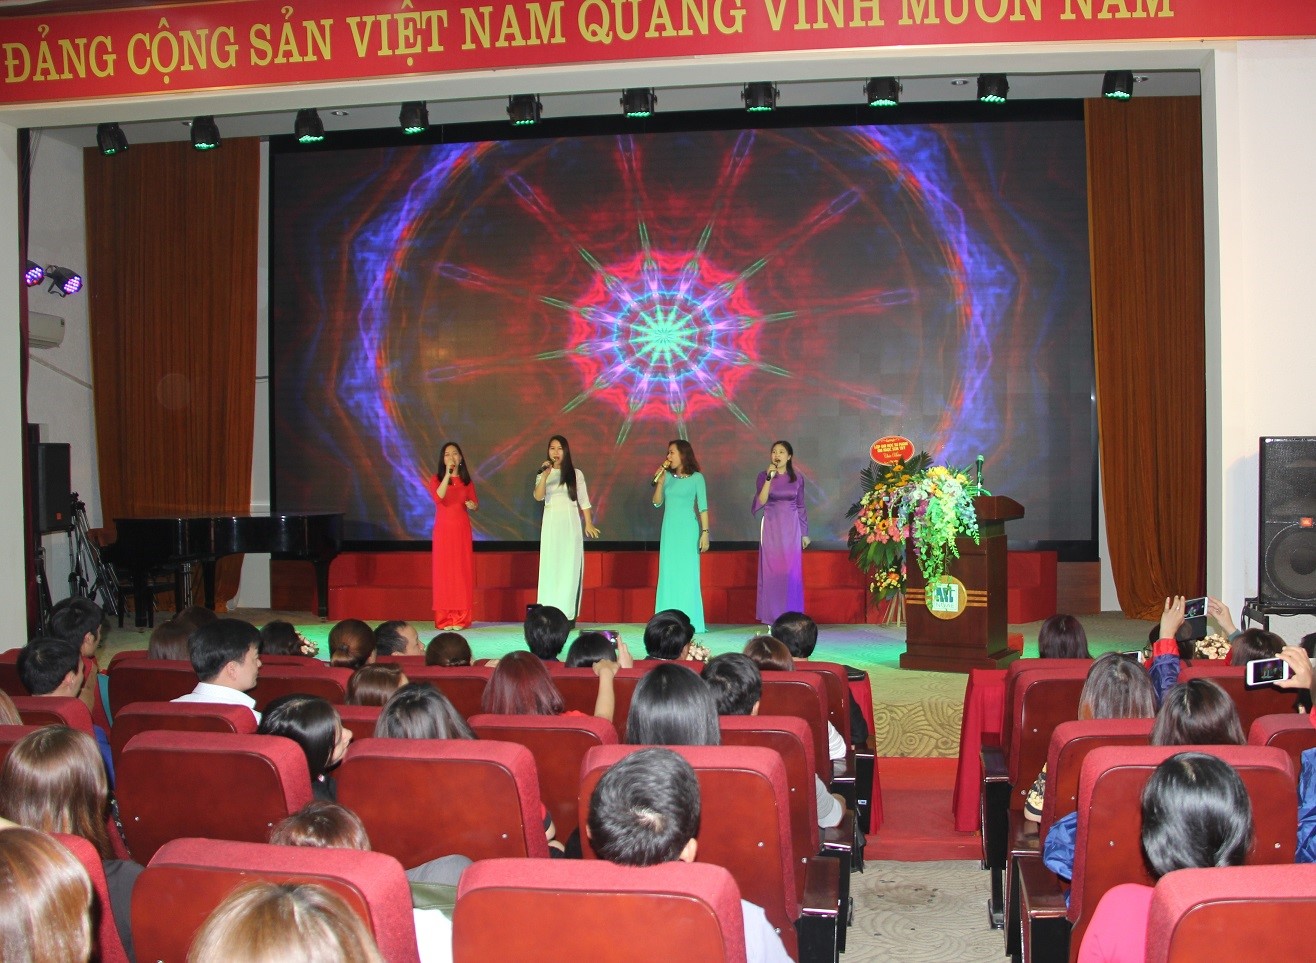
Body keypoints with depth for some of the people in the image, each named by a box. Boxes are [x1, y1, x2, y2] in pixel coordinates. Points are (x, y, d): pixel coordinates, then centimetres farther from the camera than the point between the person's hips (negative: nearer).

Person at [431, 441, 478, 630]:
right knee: (444, 571, -4)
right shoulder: (436, 480, 3)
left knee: (462, 571, -1)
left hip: (462, 530, 2)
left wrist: (473, 506, -8)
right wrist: (448, 474, -18)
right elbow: (439, 497, -17)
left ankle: (461, 618, 2)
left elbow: (476, 505, 15)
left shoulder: (467, 481, 10)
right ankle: (444, 618, -2)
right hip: (443, 530, -2)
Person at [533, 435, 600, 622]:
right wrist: (545, 476, -19)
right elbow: (538, 497, -8)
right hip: (551, 523, 1)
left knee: (570, 566, -3)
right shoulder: (543, 474, 7)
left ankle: (568, 614, -1)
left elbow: (583, 500, 7)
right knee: (550, 566, -2)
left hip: (571, 522, -1)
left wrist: (588, 523, 2)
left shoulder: (575, 473, 6)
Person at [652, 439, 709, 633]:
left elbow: (703, 507, -3)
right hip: (669, 530, 4)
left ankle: (690, 622, 1)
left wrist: (705, 532, -9)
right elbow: (657, 503, 5)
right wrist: (659, 481, -6)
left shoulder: (696, 477, -2)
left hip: (688, 530, -4)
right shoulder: (667, 476, 8)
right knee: (668, 574, 4)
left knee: (688, 574, -3)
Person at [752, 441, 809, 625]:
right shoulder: (764, 475, 1)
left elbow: (801, 507, 11)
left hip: (791, 528, 1)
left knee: (792, 572, -1)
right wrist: (769, 478, -17)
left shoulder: (797, 479, 6)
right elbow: (761, 501, -10)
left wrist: (805, 533, 10)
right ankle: (772, 617, 3)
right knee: (771, 570, -3)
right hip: (771, 527, -1)